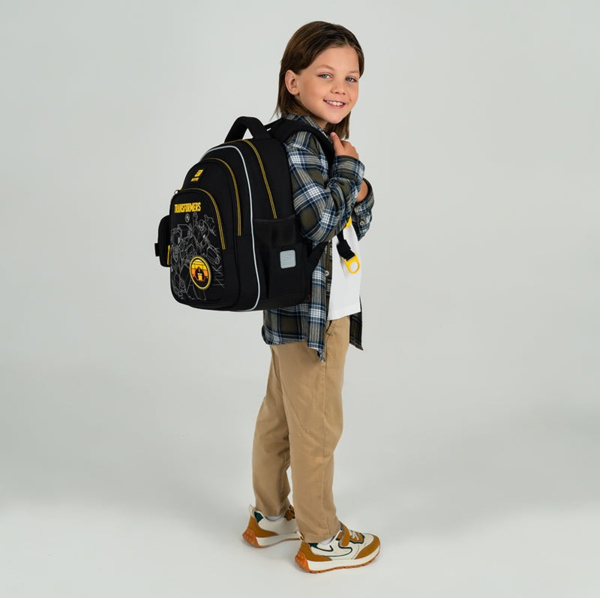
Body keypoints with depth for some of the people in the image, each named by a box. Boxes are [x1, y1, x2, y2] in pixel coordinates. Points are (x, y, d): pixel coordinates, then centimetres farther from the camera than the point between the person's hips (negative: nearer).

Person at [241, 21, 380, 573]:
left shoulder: (324, 141, 13)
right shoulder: (292, 141, -18)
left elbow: (357, 227, 13)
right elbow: (321, 221, -27)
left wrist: (358, 191, -8)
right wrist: (350, 167, -13)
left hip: (325, 306, 10)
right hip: (312, 309, -10)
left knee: (280, 414, 20)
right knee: (318, 427, 4)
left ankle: (270, 517, 37)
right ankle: (322, 540, 22)